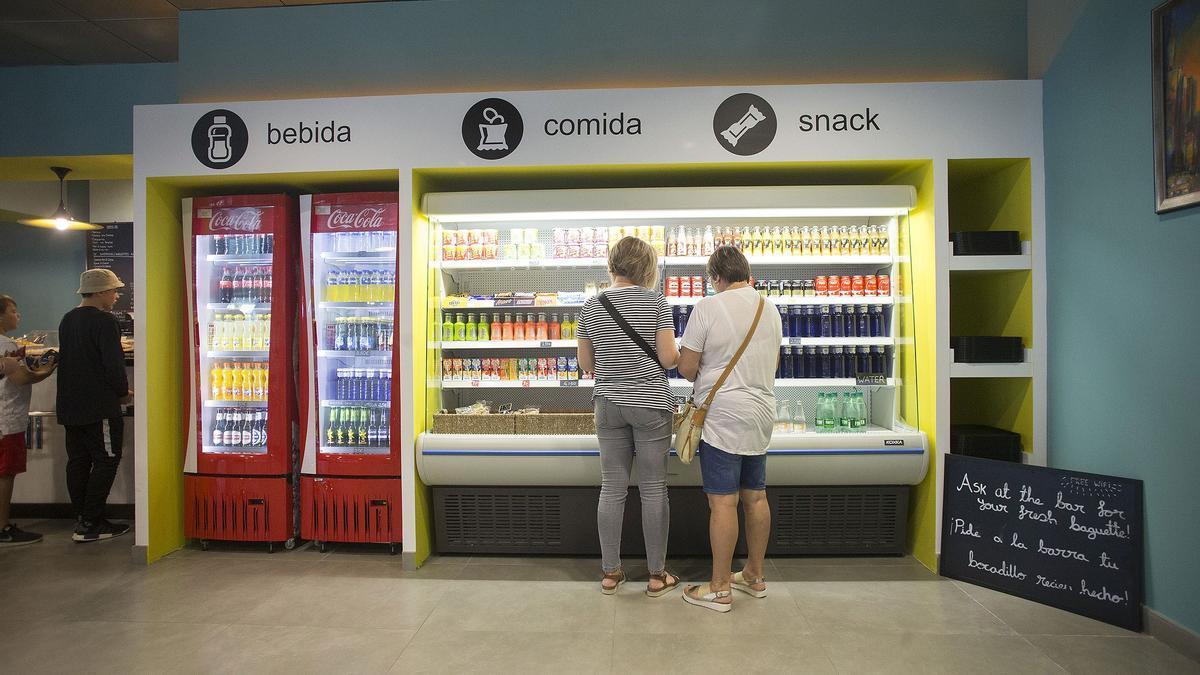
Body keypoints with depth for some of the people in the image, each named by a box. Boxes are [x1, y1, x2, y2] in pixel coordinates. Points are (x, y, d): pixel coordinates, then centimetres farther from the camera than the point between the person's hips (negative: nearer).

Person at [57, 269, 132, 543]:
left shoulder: (67, 320, 13)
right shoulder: (104, 322, -15)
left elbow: (66, 359, 19)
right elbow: (113, 364, -20)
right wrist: (123, 391, -3)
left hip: (70, 406, 9)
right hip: (99, 407, -9)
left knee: (78, 461, 12)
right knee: (106, 460, -1)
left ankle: (82, 519, 19)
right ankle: (91, 524, 0)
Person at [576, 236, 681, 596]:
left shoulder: (590, 306, 3)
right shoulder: (655, 302, -8)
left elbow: (586, 364, 7)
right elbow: (668, 358, -11)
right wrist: (679, 353, 11)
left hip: (608, 404, 3)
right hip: (651, 404, -3)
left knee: (612, 488, 10)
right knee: (653, 489, 6)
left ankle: (610, 572, 20)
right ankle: (657, 575, 17)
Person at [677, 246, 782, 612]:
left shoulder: (708, 307, -12)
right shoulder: (770, 310, 9)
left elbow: (686, 367, -10)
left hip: (724, 415, -7)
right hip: (762, 413, 8)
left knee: (723, 502, -2)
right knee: (755, 497, 16)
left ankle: (719, 589, 7)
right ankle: (754, 575, 29)